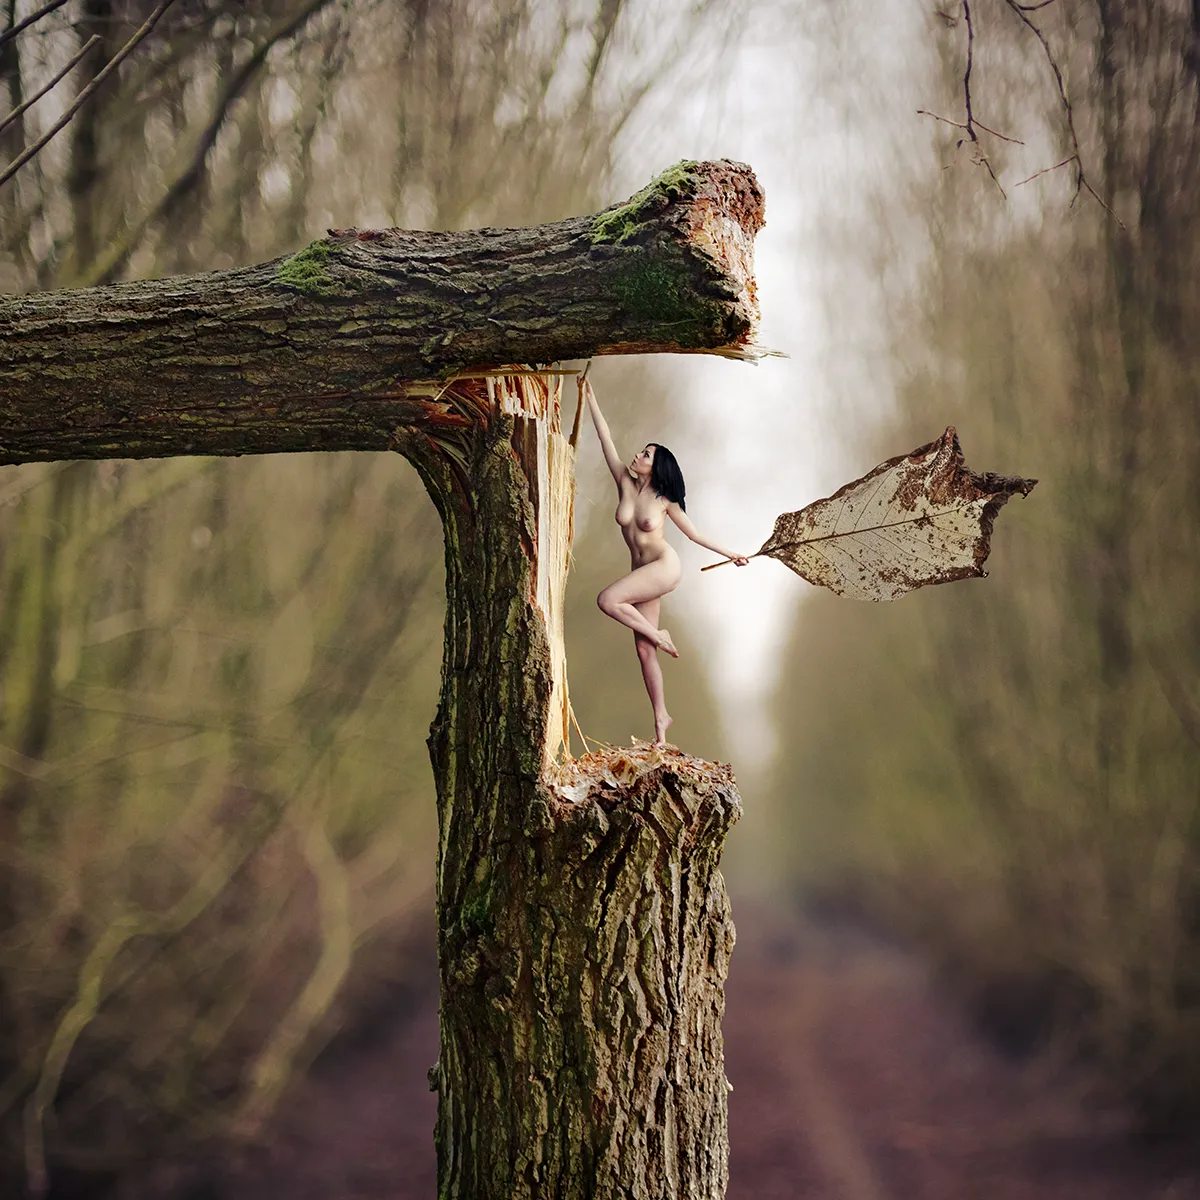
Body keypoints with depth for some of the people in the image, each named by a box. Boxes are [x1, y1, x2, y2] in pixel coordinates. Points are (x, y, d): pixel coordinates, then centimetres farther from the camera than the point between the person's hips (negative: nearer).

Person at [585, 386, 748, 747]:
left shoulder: (664, 498, -4)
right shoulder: (625, 483, 4)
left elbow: (693, 532, 7)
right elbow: (606, 439, 1)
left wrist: (730, 554, 11)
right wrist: (590, 399, -2)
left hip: (664, 566, -5)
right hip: (641, 572, 5)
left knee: (607, 600, -27)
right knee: (644, 652, 1)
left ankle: (659, 635, -7)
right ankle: (661, 719, 8)